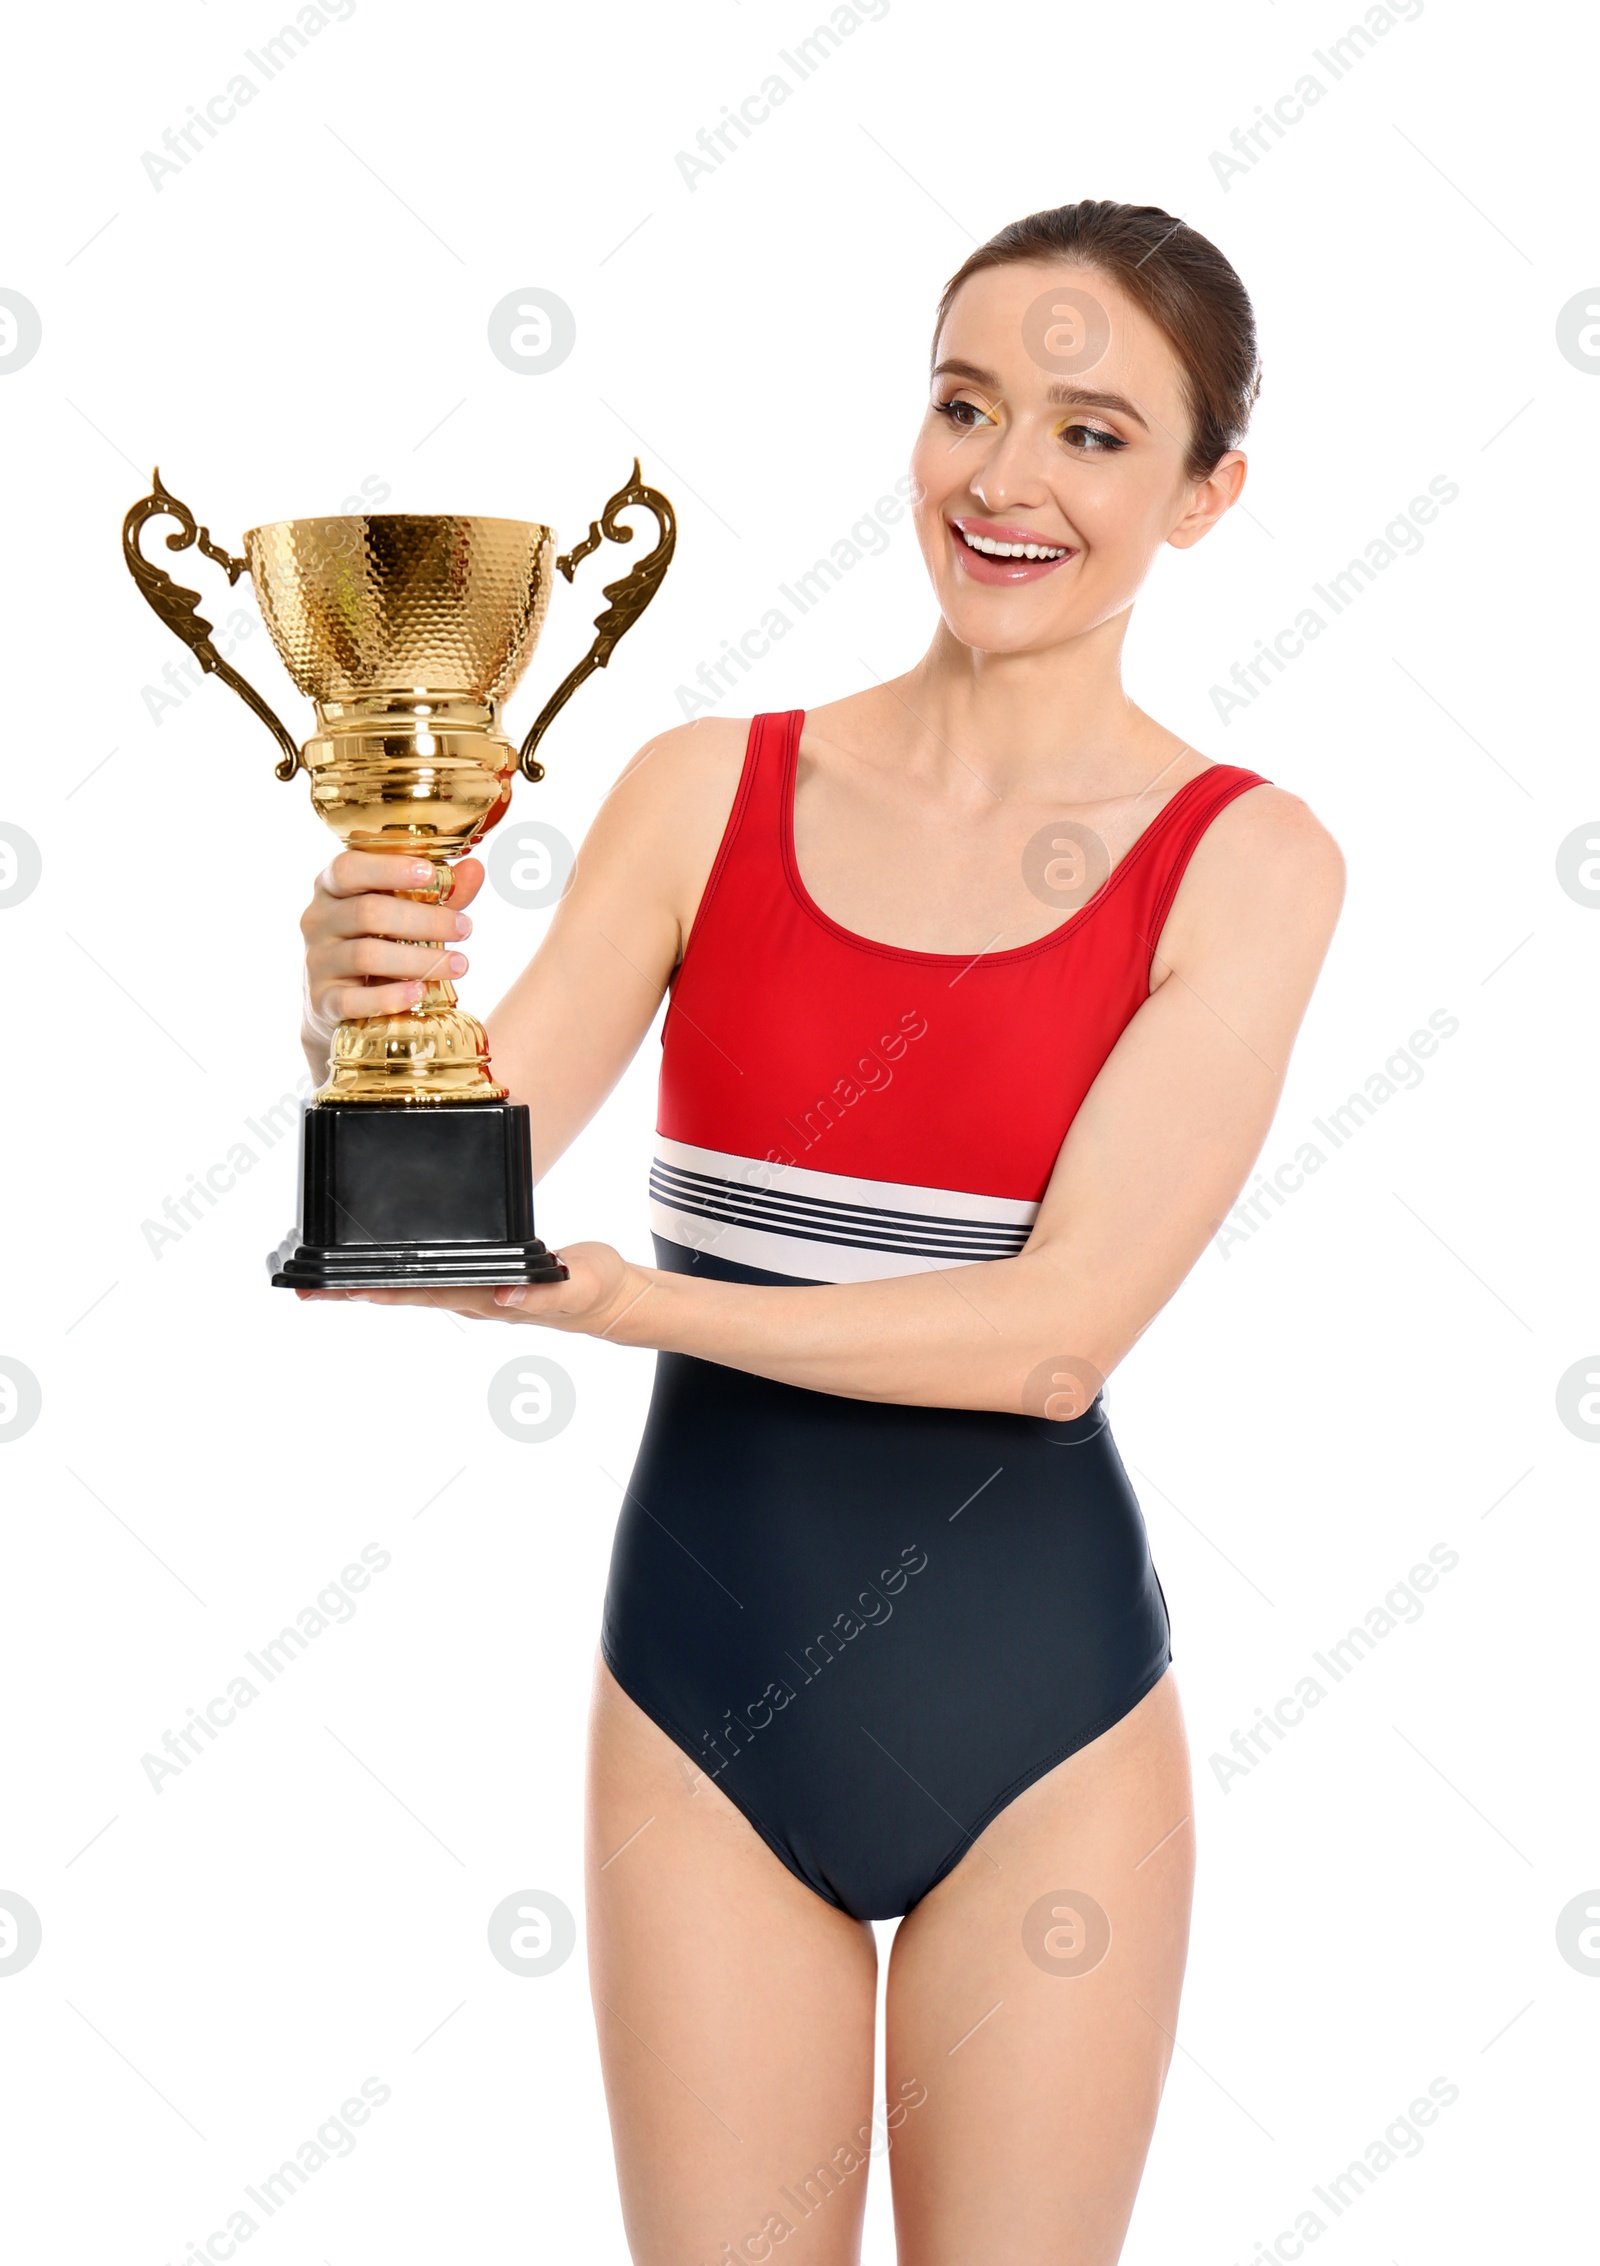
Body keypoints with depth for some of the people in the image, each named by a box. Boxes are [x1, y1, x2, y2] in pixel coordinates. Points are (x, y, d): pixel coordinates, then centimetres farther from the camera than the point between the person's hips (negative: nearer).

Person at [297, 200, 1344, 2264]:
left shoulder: (1242, 858, -7)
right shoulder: (710, 791, -1)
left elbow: (1064, 1329, -15)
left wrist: (625, 1300, -24)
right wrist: (370, 1025, -27)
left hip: (1037, 1713, -1)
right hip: (701, 1693, 2)